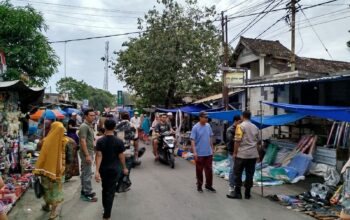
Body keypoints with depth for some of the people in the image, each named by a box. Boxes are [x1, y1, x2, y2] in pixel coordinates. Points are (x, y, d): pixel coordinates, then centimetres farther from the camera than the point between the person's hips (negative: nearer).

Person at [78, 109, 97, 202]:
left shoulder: (90, 125, 13)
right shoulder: (84, 126, -16)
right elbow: (83, 141, -22)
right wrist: (87, 155, -25)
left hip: (89, 152, 10)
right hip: (86, 153, -10)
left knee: (85, 173, 16)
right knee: (87, 174, -4)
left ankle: (85, 191, 26)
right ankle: (86, 194, 3)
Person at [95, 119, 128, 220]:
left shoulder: (100, 141, -8)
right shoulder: (119, 142, -11)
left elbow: (99, 156, -15)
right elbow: (121, 156, -5)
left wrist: (97, 171, -17)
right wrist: (124, 168, 8)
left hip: (103, 169, 2)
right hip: (113, 170, -2)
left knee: (104, 189, 22)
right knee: (110, 191, 3)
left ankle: (105, 207, 40)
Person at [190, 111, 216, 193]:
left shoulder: (208, 126, 3)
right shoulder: (195, 127, -12)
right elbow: (192, 140, -14)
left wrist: (212, 148, 14)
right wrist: (194, 152, -20)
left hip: (209, 153, 5)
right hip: (199, 154, -5)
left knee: (209, 170, 12)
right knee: (199, 170, 8)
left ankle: (209, 185, 26)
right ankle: (199, 186, 23)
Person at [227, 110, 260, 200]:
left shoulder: (241, 126, -9)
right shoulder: (255, 127, 10)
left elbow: (237, 141, -13)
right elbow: (257, 141, 16)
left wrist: (235, 153, -5)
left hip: (242, 154, -6)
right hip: (253, 155, 6)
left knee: (237, 173, 4)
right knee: (250, 174, 9)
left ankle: (237, 193, 7)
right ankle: (247, 193, 14)